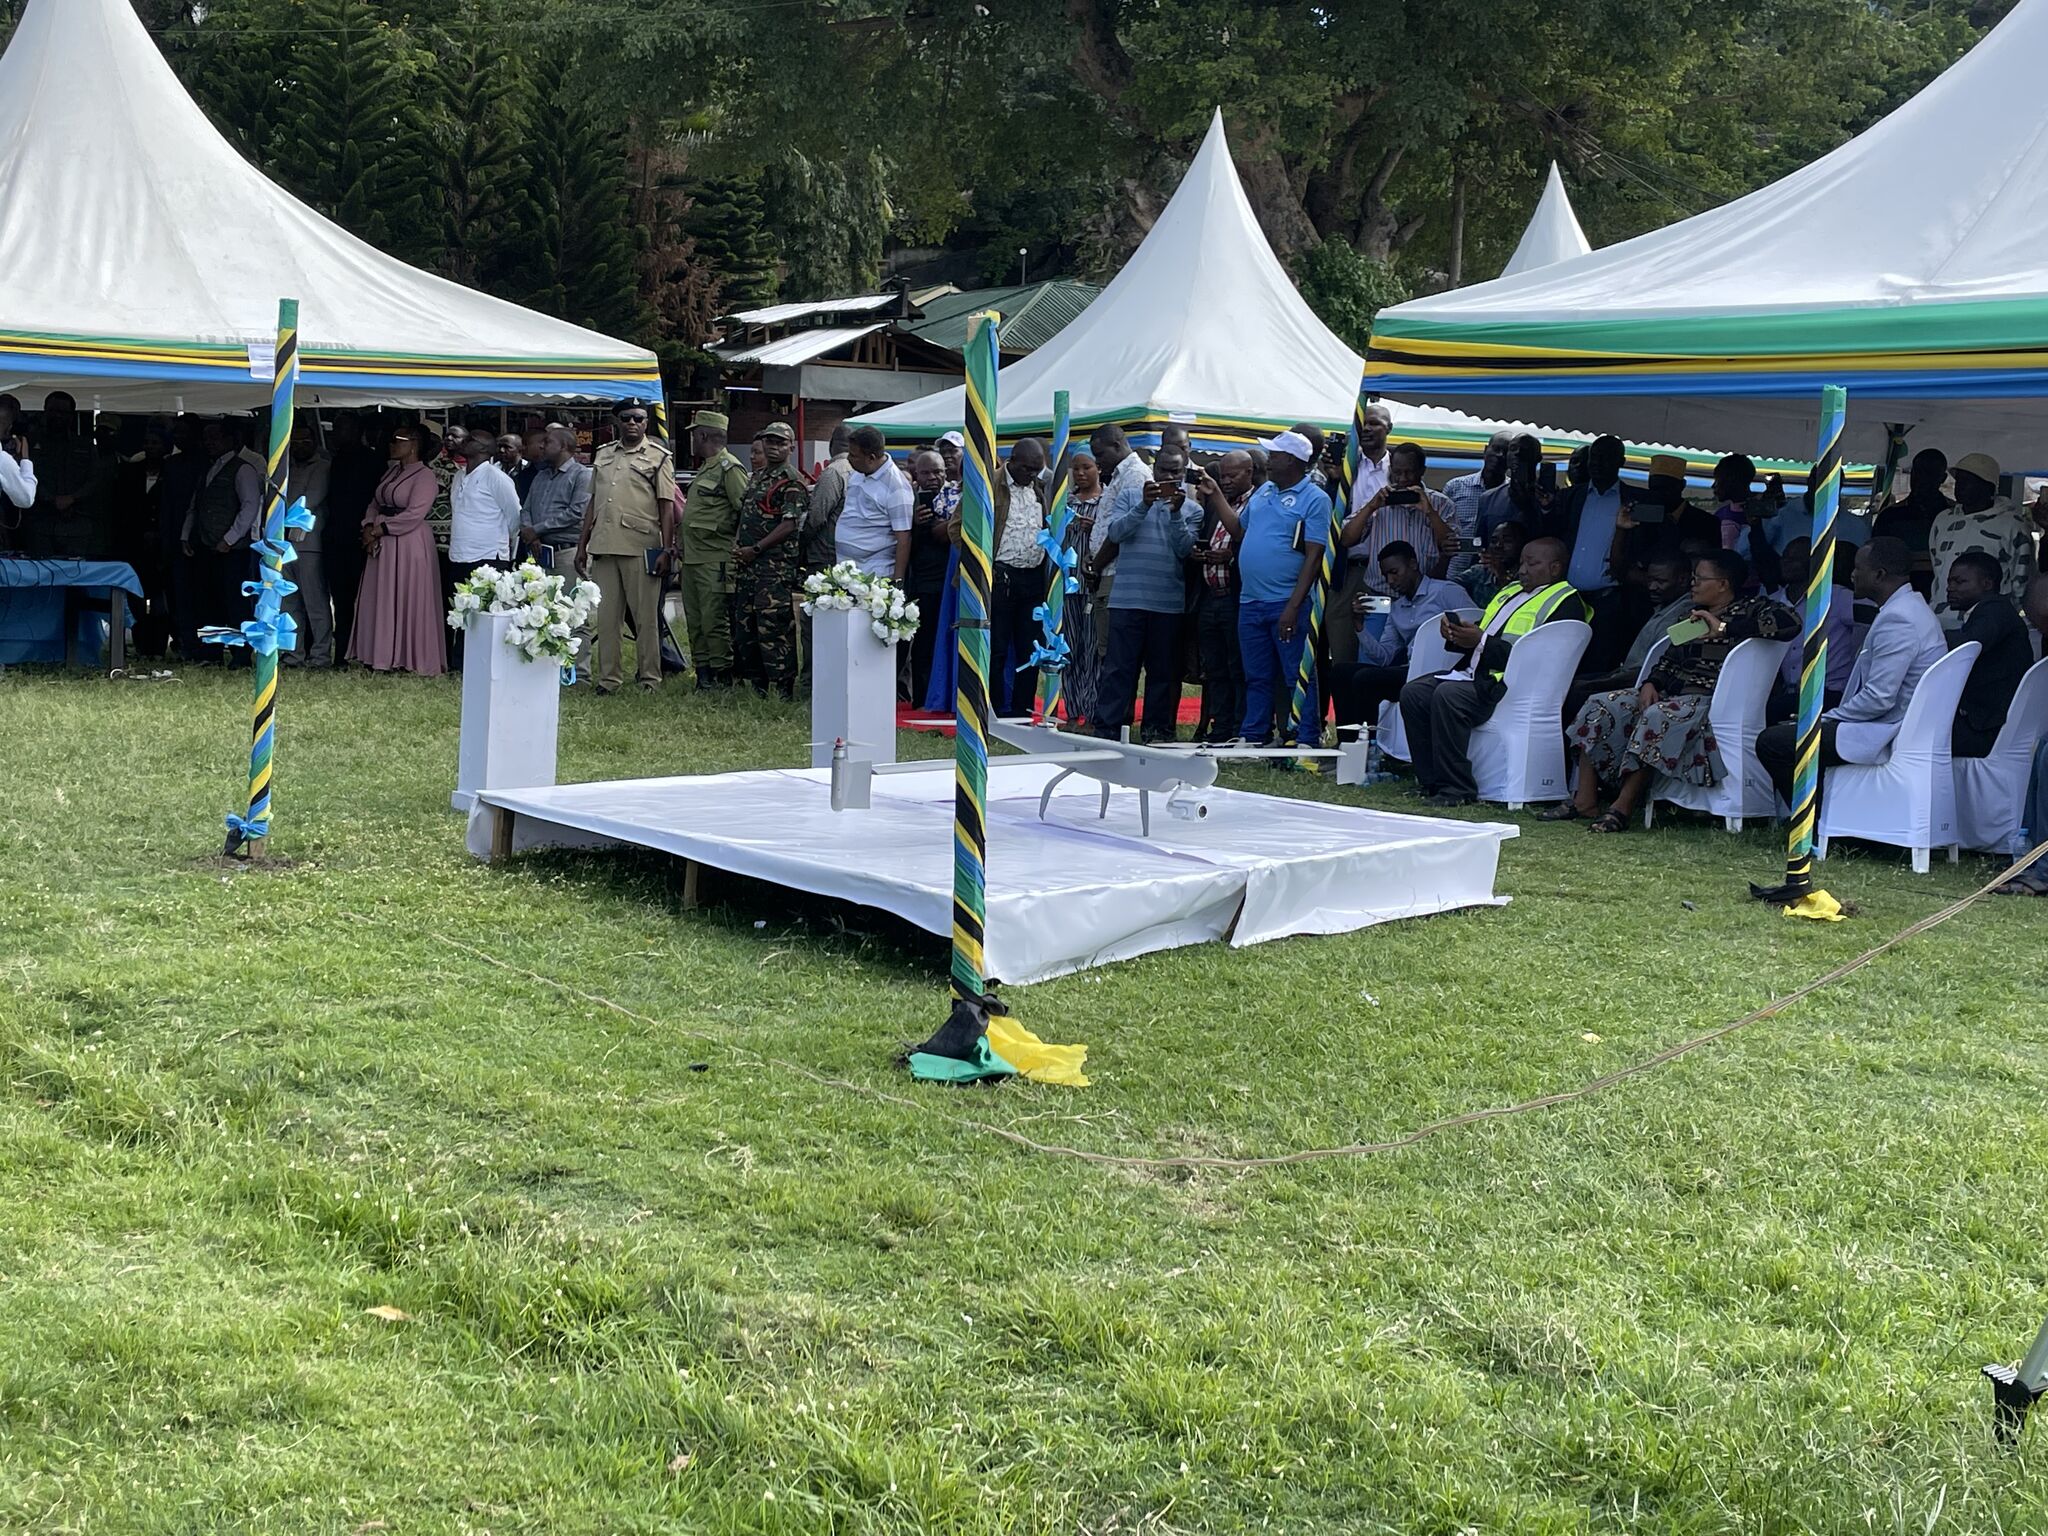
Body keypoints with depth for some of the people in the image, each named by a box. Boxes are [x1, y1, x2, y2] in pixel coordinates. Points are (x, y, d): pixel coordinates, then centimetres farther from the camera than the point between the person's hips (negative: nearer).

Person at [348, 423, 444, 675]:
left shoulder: (424, 476, -10)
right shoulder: (392, 472, 15)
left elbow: (414, 515, -18)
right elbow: (375, 503, 16)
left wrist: (379, 530, -15)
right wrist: (369, 528, -3)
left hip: (410, 544, -8)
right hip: (382, 545, 8)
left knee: (407, 602, -2)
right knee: (380, 602, 9)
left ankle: (406, 658, 4)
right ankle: (381, 656, 15)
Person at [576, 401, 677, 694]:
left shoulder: (659, 457, 2)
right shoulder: (603, 455, 16)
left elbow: (667, 505, -2)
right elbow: (593, 502, 19)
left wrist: (667, 550, -10)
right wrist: (582, 545, 15)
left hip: (641, 548, -5)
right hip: (603, 546, 5)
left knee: (645, 616, -1)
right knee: (607, 615, 6)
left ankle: (650, 678, 6)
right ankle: (609, 677, 12)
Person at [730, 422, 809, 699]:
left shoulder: (791, 482, -8)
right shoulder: (756, 477, 19)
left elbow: (789, 525, -16)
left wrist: (755, 549, -15)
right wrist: (737, 545, 9)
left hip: (775, 566, -9)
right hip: (747, 565, 9)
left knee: (774, 628, -11)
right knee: (744, 626, 12)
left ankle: (783, 689, -7)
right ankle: (755, 684, 20)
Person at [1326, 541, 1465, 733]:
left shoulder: (1447, 592, 3)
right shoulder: (1396, 607, 24)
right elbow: (1384, 657, 18)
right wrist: (1359, 626, 5)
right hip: (1410, 669, 7)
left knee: (1365, 679, -25)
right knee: (1340, 672, -8)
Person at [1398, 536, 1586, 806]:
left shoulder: (1565, 603, -4)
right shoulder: (1511, 591, 26)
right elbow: (1478, 638, 28)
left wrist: (1481, 642, -18)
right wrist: (1457, 634, 3)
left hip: (1508, 683, -9)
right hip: (1473, 673, 9)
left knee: (1448, 695, -31)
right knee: (1413, 693, -7)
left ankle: (1456, 789, -25)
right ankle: (1431, 781, -5)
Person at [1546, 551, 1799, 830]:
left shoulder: (1749, 609, 0)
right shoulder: (1693, 615, 23)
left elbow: (1789, 622, -19)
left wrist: (1724, 628, -18)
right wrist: (1650, 683, -1)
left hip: (1711, 702, -8)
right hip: (1670, 693, 9)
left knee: (1658, 716, -37)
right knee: (1600, 707, -8)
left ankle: (1623, 807, -34)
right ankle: (1585, 800, -14)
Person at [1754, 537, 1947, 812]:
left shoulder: (1896, 619, -21)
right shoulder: (1911, 608, 14)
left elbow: (1878, 698, -25)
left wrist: (1825, 719, -11)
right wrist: (1827, 717, 14)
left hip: (1886, 734, -11)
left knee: (1771, 742, -13)